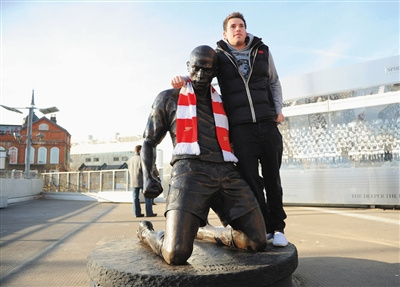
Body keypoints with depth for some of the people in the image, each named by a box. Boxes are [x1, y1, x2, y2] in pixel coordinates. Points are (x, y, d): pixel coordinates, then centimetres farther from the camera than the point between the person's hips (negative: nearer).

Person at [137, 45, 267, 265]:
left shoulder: (223, 105, 26)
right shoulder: (168, 98, 17)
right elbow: (148, 142, 16)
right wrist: (148, 178, -1)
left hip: (227, 173, 4)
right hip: (190, 171, -4)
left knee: (257, 243, -6)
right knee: (176, 254, -19)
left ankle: (202, 230, 21)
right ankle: (146, 232, 19)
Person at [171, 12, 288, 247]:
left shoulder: (262, 51, 14)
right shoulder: (219, 56, 7)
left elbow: (274, 83, 20)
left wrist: (278, 110, 9)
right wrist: (184, 80, -17)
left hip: (268, 124, 2)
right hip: (240, 127, -2)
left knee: (272, 177, 5)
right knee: (250, 179, 0)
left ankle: (277, 227, 17)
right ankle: (263, 227, 14)